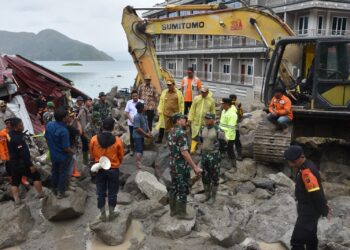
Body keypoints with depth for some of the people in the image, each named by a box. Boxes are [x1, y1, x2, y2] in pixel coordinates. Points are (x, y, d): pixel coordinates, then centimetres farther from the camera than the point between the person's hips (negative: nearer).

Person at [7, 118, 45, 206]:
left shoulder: (10, 134, 1)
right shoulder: (17, 138, -28)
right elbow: (23, 153, -27)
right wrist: (30, 165, -22)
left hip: (13, 163, 8)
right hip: (21, 163, -8)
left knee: (15, 182, 15)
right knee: (36, 175, 10)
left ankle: (16, 200, 19)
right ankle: (41, 194, 20)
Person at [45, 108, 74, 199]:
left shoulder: (49, 125, -11)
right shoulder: (63, 131, -31)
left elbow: (46, 138, 4)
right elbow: (66, 148, -26)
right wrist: (73, 152, -6)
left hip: (53, 154, 6)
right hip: (63, 156, -6)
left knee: (55, 172, 23)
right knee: (63, 174, 11)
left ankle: (55, 189, 39)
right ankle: (61, 192, 22)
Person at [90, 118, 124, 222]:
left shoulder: (94, 139, -12)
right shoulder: (117, 141, -16)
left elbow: (92, 156, 2)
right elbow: (121, 157, -2)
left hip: (99, 169, 1)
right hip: (113, 170, -1)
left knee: (101, 193, 14)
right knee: (112, 193, 15)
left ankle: (103, 215, 24)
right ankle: (111, 214, 27)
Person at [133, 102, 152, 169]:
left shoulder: (143, 115, 8)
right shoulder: (137, 117, -21)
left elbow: (146, 125, 16)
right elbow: (138, 128, -24)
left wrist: (149, 132, 1)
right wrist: (146, 134, -19)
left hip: (142, 136, 9)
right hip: (138, 136, -9)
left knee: (141, 150, 14)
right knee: (139, 150, -7)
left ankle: (139, 163, 22)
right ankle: (138, 164, -2)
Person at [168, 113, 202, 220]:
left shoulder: (171, 132, 8)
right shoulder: (181, 133, -21)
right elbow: (184, 152, -25)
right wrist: (195, 167, -22)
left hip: (173, 164, 9)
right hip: (181, 166, -9)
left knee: (173, 187, 16)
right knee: (183, 190, 3)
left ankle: (173, 210, 28)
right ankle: (182, 213, 13)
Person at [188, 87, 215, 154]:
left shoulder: (211, 100, -2)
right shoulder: (196, 98, 0)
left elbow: (213, 111, 3)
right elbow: (192, 109, 2)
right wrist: (190, 118, -2)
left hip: (206, 123, 0)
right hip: (196, 121, 0)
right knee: (195, 136, 3)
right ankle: (192, 150, 12)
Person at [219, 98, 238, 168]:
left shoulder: (232, 114, -21)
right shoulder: (224, 111, 9)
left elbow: (231, 127, -24)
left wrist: (227, 137, -25)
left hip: (229, 137, -9)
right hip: (222, 136, 9)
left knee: (230, 152, 1)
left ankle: (233, 167, 14)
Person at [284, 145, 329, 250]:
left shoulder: (307, 171, -29)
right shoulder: (305, 167, 4)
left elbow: (316, 193, -26)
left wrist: (324, 211, -15)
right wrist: (324, 206, 21)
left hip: (310, 210, -10)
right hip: (307, 207, 10)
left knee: (297, 241, -6)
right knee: (310, 237, 26)